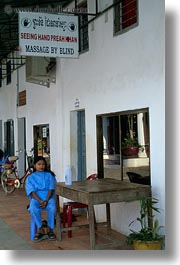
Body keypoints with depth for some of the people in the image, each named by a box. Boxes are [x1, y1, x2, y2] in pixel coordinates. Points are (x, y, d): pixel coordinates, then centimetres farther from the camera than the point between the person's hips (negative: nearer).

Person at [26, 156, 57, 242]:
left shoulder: (49, 175, 13)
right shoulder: (30, 178, 12)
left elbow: (51, 189, 3)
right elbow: (32, 192, -1)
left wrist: (46, 200, -16)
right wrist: (40, 201, -18)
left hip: (48, 197, 0)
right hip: (36, 198, 0)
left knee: (52, 207, -35)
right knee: (33, 208, -35)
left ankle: (50, 229, -15)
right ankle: (41, 230, -19)